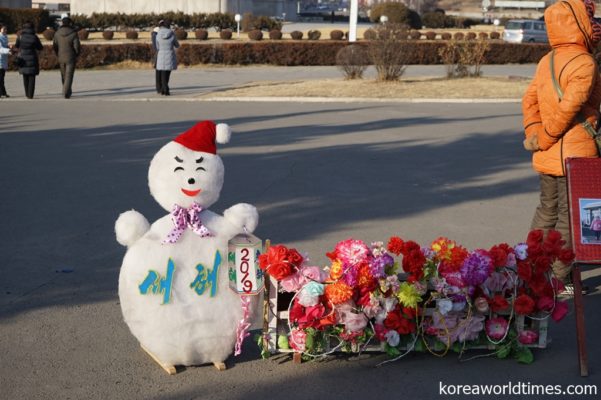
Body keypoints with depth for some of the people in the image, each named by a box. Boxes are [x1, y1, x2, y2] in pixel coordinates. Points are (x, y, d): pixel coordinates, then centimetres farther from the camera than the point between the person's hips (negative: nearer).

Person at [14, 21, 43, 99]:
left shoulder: (20, 36, -3)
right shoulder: (34, 37, -7)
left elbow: (16, 46, 9)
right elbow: (40, 48, 1)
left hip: (22, 58, 2)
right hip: (32, 59, -2)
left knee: (25, 77, 15)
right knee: (32, 77, 3)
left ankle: (27, 93, 18)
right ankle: (30, 95, -3)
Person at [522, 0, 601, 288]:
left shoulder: (547, 61, 10)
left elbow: (530, 99, 5)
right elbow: (569, 107, -23)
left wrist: (534, 133, -4)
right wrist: (544, 140, -13)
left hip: (547, 156, 8)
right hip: (574, 155, -8)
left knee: (547, 210, 20)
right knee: (569, 217, 2)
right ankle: (558, 279, 8)